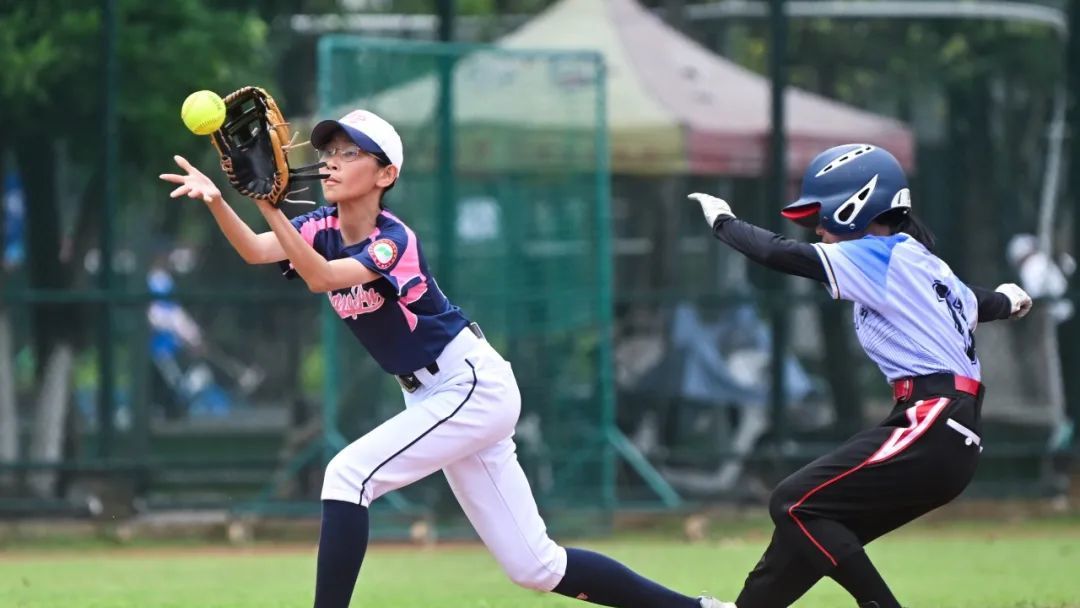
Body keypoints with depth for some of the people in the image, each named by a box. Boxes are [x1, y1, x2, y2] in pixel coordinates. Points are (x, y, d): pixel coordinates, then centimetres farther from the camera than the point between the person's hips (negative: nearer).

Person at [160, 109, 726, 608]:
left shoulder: (394, 241, -19)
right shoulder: (324, 227, 1)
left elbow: (322, 278, -37)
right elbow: (256, 251, -18)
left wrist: (267, 203, -48)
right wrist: (216, 200, -36)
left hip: (474, 387, -9)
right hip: (434, 398, 9)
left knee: (348, 474, -22)